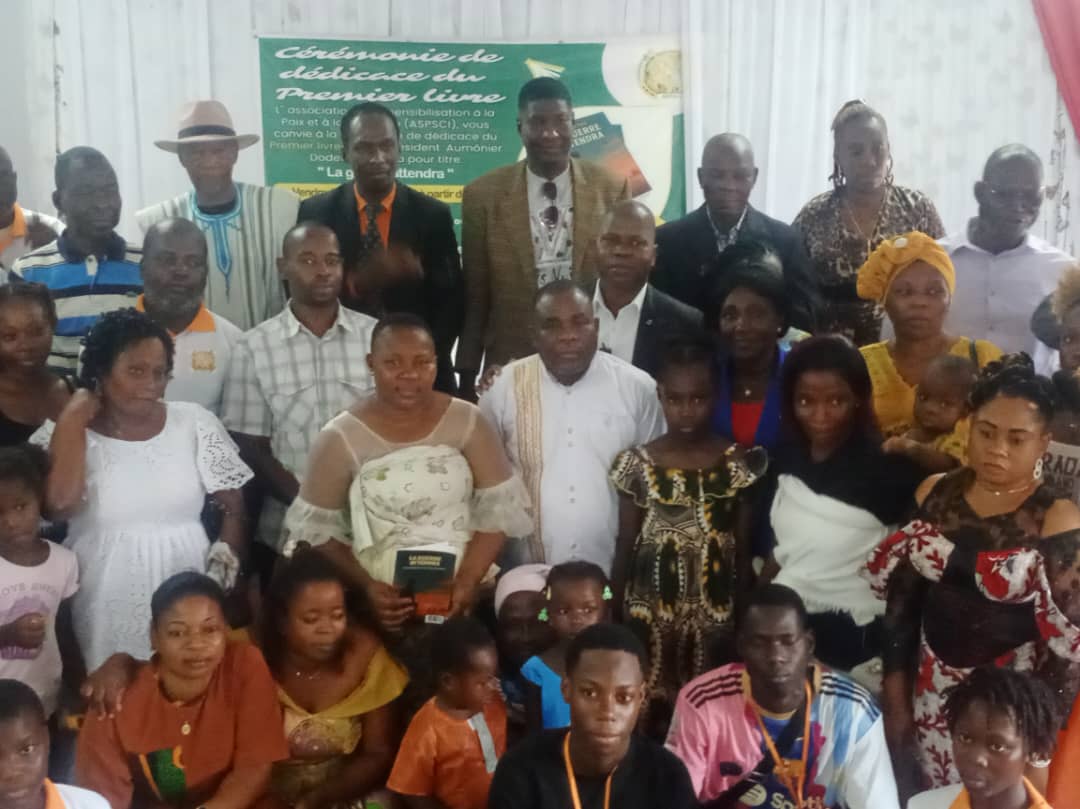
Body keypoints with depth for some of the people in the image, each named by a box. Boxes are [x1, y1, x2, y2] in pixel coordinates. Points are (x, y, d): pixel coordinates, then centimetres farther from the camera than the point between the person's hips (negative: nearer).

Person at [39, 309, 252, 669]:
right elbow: (60, 504, -19)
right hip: (104, 604, -1)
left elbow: (233, 506, 5)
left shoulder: (195, 423, 3)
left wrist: (227, 555, -13)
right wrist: (73, 416, -11)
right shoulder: (64, 433, -1)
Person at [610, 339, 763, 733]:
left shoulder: (740, 464, -3)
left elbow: (745, 551, 2)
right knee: (647, 711, 4)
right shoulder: (638, 464, -4)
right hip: (650, 611, 0)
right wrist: (614, 616, 4)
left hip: (717, 612, 0)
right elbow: (625, 548, 3)